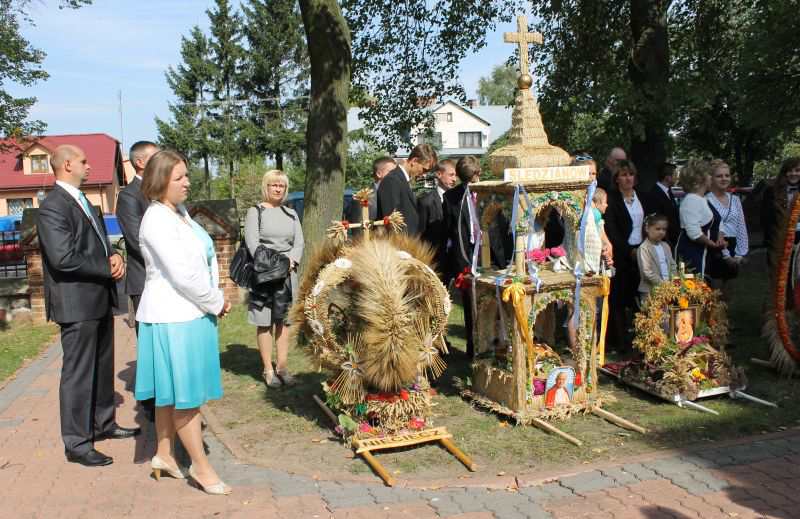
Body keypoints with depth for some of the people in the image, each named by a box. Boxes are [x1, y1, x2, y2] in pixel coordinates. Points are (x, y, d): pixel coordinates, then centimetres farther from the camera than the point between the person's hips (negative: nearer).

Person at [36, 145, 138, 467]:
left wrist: (114, 255, -1)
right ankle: (77, 443, 11)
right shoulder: (52, 207, -16)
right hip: (77, 303, -10)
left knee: (103, 367, 20)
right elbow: (64, 258, -25)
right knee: (78, 373, 0)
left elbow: (100, 240, 21)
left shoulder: (81, 201, 15)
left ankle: (103, 424, 35)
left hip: (100, 299, 10)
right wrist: (108, 268, -16)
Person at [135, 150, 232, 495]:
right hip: (172, 317, -9)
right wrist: (216, 302, -9)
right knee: (184, 393, 1)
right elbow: (182, 274, -21)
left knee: (172, 392, 18)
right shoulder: (157, 220, -17)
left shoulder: (180, 212, 12)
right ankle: (201, 466, 12)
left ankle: (164, 455, 31)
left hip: (190, 312, 9)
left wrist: (215, 300, 2)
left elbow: (204, 259, 14)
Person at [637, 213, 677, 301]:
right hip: (651, 291, -6)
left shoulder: (666, 246, 15)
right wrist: (663, 284, -15)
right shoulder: (644, 248, -7)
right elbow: (647, 272, -14)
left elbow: (673, 266, 17)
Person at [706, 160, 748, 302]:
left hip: (733, 253, 7)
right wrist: (726, 255, -13)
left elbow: (742, 229, 12)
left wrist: (740, 255, 1)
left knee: (728, 296, 11)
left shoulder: (735, 200, 13)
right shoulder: (706, 200, -9)